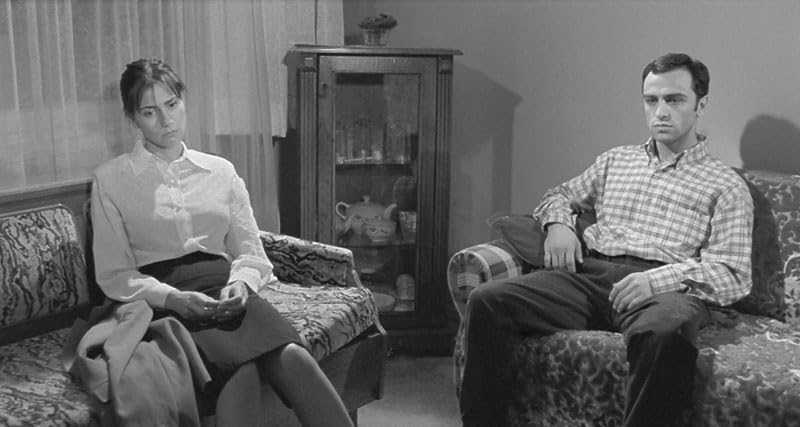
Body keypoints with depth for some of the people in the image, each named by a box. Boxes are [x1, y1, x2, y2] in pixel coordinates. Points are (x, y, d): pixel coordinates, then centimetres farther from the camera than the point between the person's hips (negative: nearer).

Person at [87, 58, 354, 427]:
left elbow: (251, 251, 15)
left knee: (291, 355, -32)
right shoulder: (110, 179, 9)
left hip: (223, 288, 3)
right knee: (239, 370, -36)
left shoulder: (221, 171, 17)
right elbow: (114, 275, 3)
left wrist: (241, 283, -9)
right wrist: (173, 298, -15)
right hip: (160, 300, -3)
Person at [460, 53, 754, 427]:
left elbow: (733, 275, 2)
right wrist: (557, 223, 10)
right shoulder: (616, 161, 28)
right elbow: (560, 195, 37)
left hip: (665, 287, -3)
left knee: (664, 332, -43)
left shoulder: (727, 187, 13)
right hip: (589, 274, 4)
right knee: (487, 301, -22)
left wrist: (657, 280, -17)